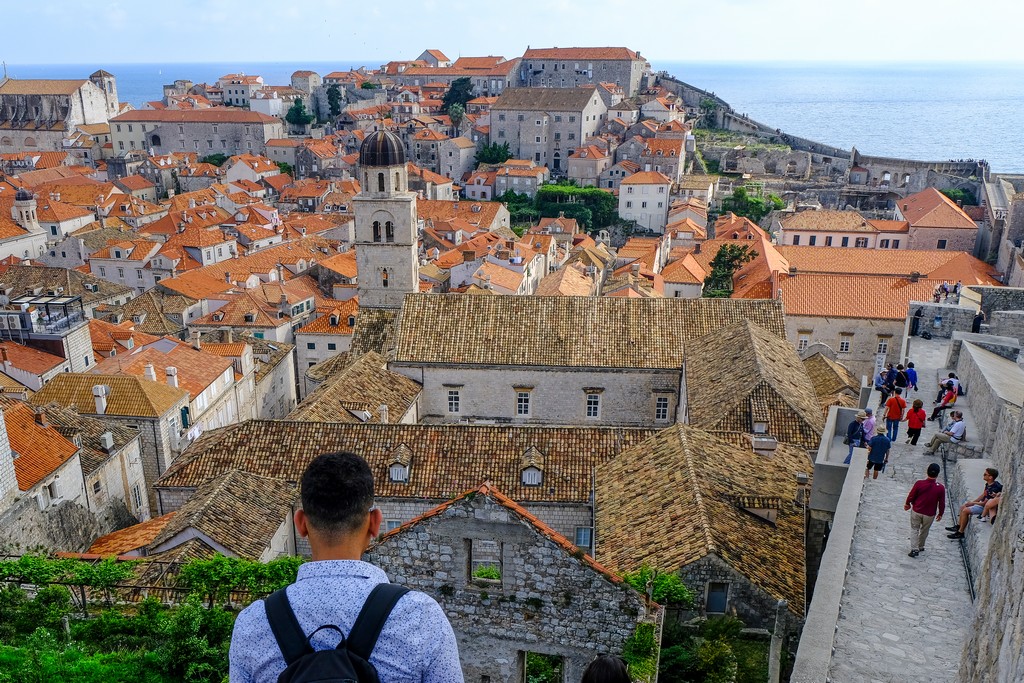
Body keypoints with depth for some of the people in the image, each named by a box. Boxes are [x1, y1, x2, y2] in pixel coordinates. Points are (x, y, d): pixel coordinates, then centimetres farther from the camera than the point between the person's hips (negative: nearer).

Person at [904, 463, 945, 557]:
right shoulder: (940, 488, -18)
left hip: (916, 511, -1)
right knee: (924, 530, 22)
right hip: (930, 514, 1)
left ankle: (914, 549, 6)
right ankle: (920, 547, 38)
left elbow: (911, 496, -8)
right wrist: (940, 514, 11)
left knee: (914, 529, 15)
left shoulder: (919, 483, -20)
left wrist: (907, 504, 13)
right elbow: (942, 503, -7)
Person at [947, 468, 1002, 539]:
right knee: (962, 507, 11)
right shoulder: (988, 484, 2)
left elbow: (985, 503, -25)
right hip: (982, 503, 10)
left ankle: (960, 532, -12)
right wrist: (972, 502, 5)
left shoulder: (993, 489, -28)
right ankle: (959, 526, 19)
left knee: (965, 511, -21)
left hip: (985, 507, -10)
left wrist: (972, 503, -14)